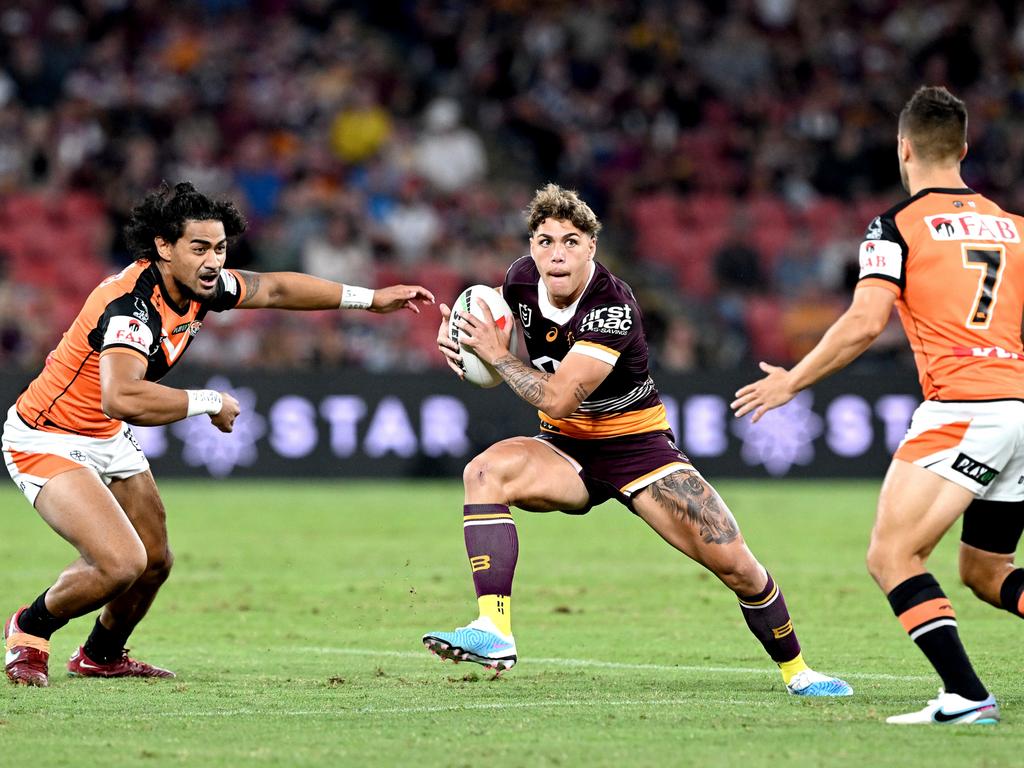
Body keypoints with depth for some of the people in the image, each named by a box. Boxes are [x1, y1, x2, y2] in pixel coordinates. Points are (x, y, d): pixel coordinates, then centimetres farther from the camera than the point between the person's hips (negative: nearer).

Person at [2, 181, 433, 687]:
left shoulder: (200, 285, -6)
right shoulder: (132, 305, -33)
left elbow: (274, 288, 13)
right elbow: (121, 398, -50)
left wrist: (369, 298, 15)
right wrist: (210, 402, -36)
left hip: (106, 439, 9)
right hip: (45, 440, -9)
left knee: (154, 563, 17)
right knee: (121, 563, -22)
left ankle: (101, 656, 44)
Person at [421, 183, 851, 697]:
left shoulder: (613, 308, -27)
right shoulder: (521, 279, -9)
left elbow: (557, 398, -33)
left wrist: (497, 355, -22)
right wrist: (458, 334, -3)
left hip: (636, 445, -4)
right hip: (566, 448, 4)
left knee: (735, 565, -12)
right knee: (486, 472, -29)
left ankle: (796, 671, 15)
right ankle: (494, 633, -37)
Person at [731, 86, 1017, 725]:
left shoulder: (898, 226, 0)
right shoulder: (1011, 225, 17)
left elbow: (865, 322, -11)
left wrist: (794, 380, 0)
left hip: (960, 407, -7)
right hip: (1020, 403, 7)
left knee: (892, 556, -7)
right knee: (986, 571, 19)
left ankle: (966, 695, -21)